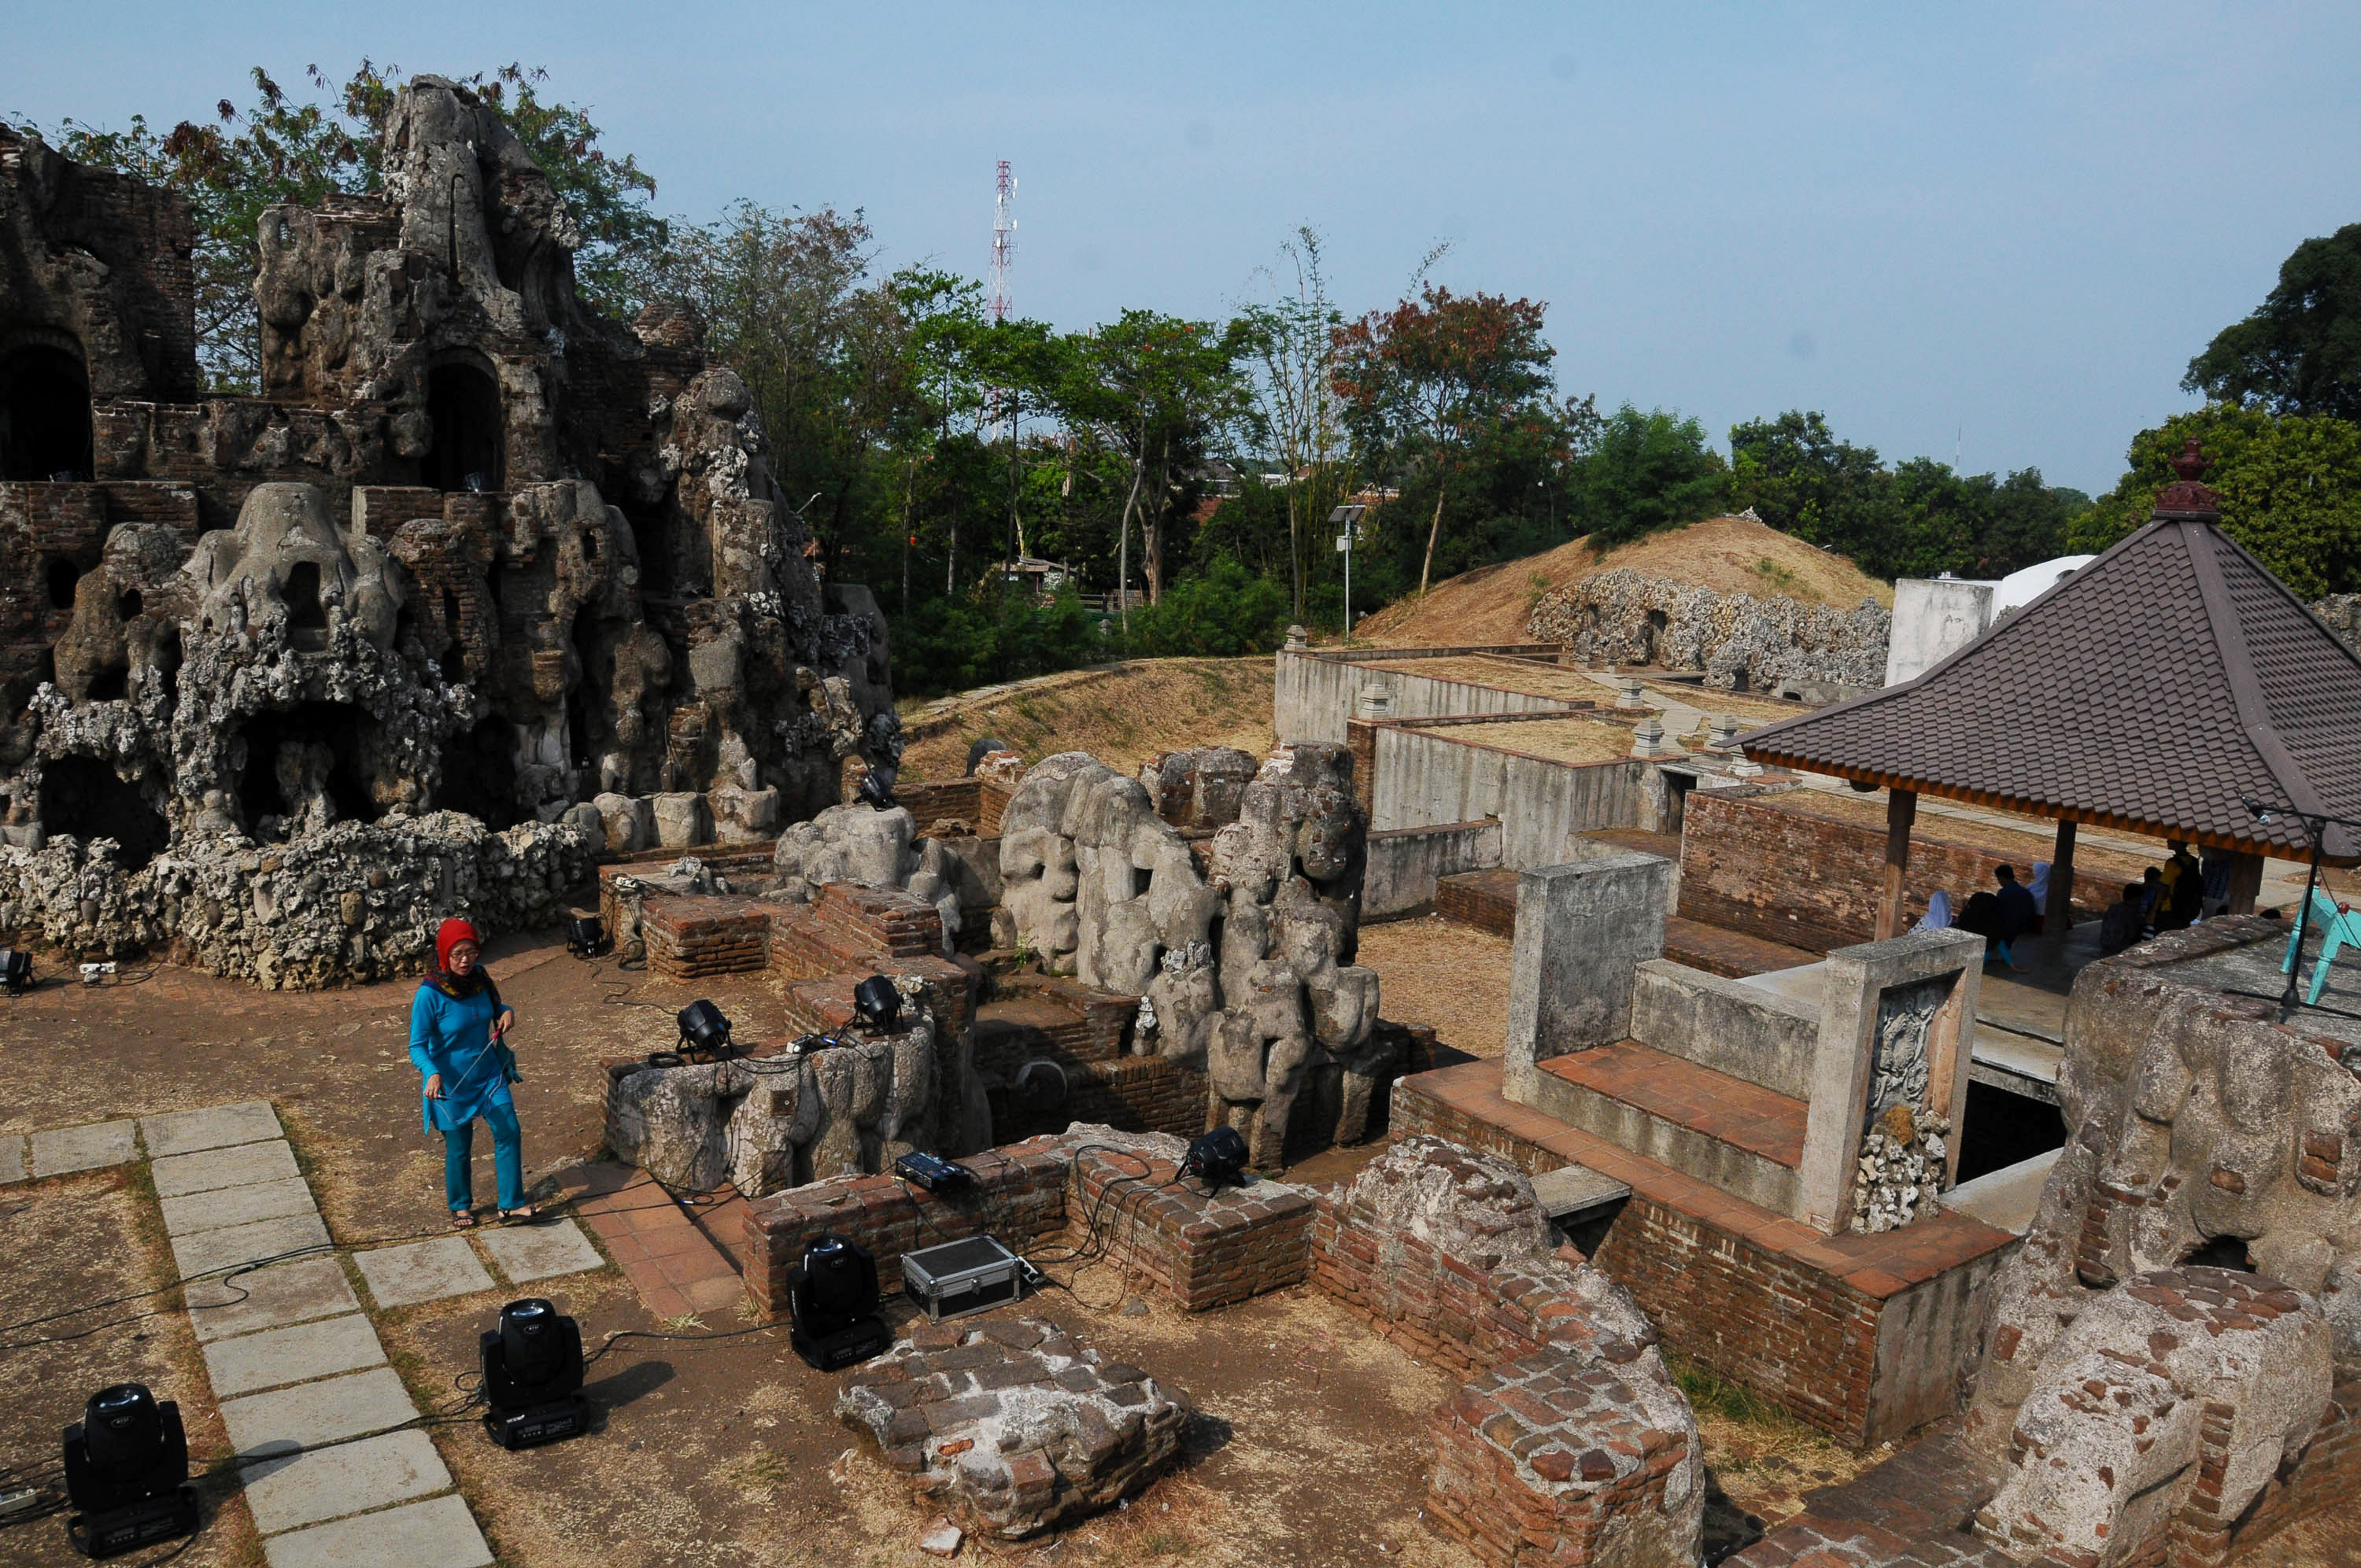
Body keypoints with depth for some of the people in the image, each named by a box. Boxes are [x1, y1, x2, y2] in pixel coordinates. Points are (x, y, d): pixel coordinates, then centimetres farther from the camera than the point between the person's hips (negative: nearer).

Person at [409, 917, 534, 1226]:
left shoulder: (479, 979, -7)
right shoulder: (430, 994, -22)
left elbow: (496, 1005, 14)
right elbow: (417, 1045, -20)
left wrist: (507, 1012, -10)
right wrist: (432, 1074, -39)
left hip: (488, 1073, 4)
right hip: (451, 1083, -4)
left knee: (509, 1132, -2)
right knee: (459, 1148, 10)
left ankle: (511, 1203, 10)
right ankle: (461, 1207, 34)